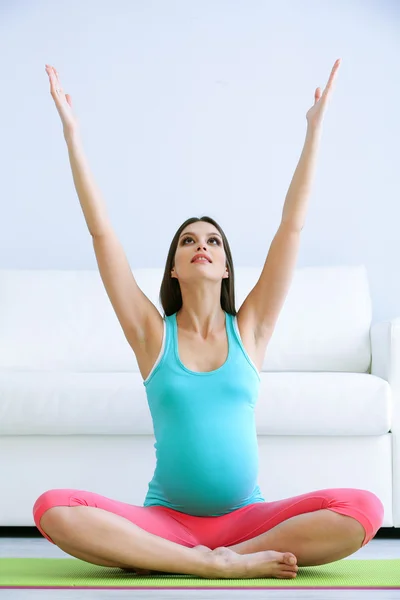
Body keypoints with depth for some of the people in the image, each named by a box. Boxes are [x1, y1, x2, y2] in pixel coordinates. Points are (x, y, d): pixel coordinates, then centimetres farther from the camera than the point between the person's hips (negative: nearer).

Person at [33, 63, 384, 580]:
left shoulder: (248, 328, 9)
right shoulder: (152, 334, 7)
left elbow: (291, 228, 5)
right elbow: (101, 233, 2)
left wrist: (313, 131, 2)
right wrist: (72, 136, -1)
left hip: (246, 516, 1)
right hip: (164, 517, -1)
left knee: (363, 510, -26)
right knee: (53, 509, -28)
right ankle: (227, 563, -26)